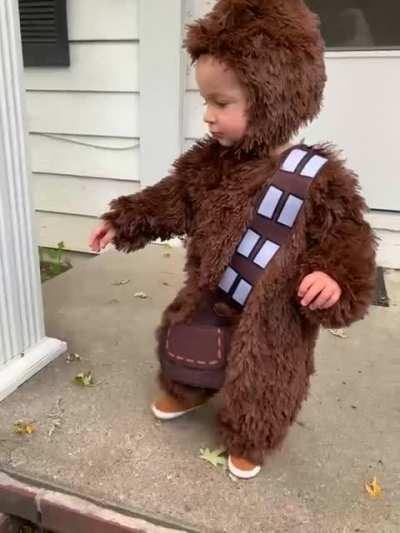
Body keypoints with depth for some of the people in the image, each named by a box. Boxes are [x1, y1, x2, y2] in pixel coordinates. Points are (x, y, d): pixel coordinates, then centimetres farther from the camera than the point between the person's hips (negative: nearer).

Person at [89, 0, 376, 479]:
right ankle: (185, 394, 61)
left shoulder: (319, 177, -20)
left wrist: (335, 279, -35)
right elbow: (171, 202, 6)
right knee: (182, 351, 25)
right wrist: (123, 222, 4)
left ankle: (246, 444, 48)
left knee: (259, 389, 15)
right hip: (209, 297, 5)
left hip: (273, 316, -4)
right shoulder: (208, 162, -6)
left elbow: (346, 239, -17)